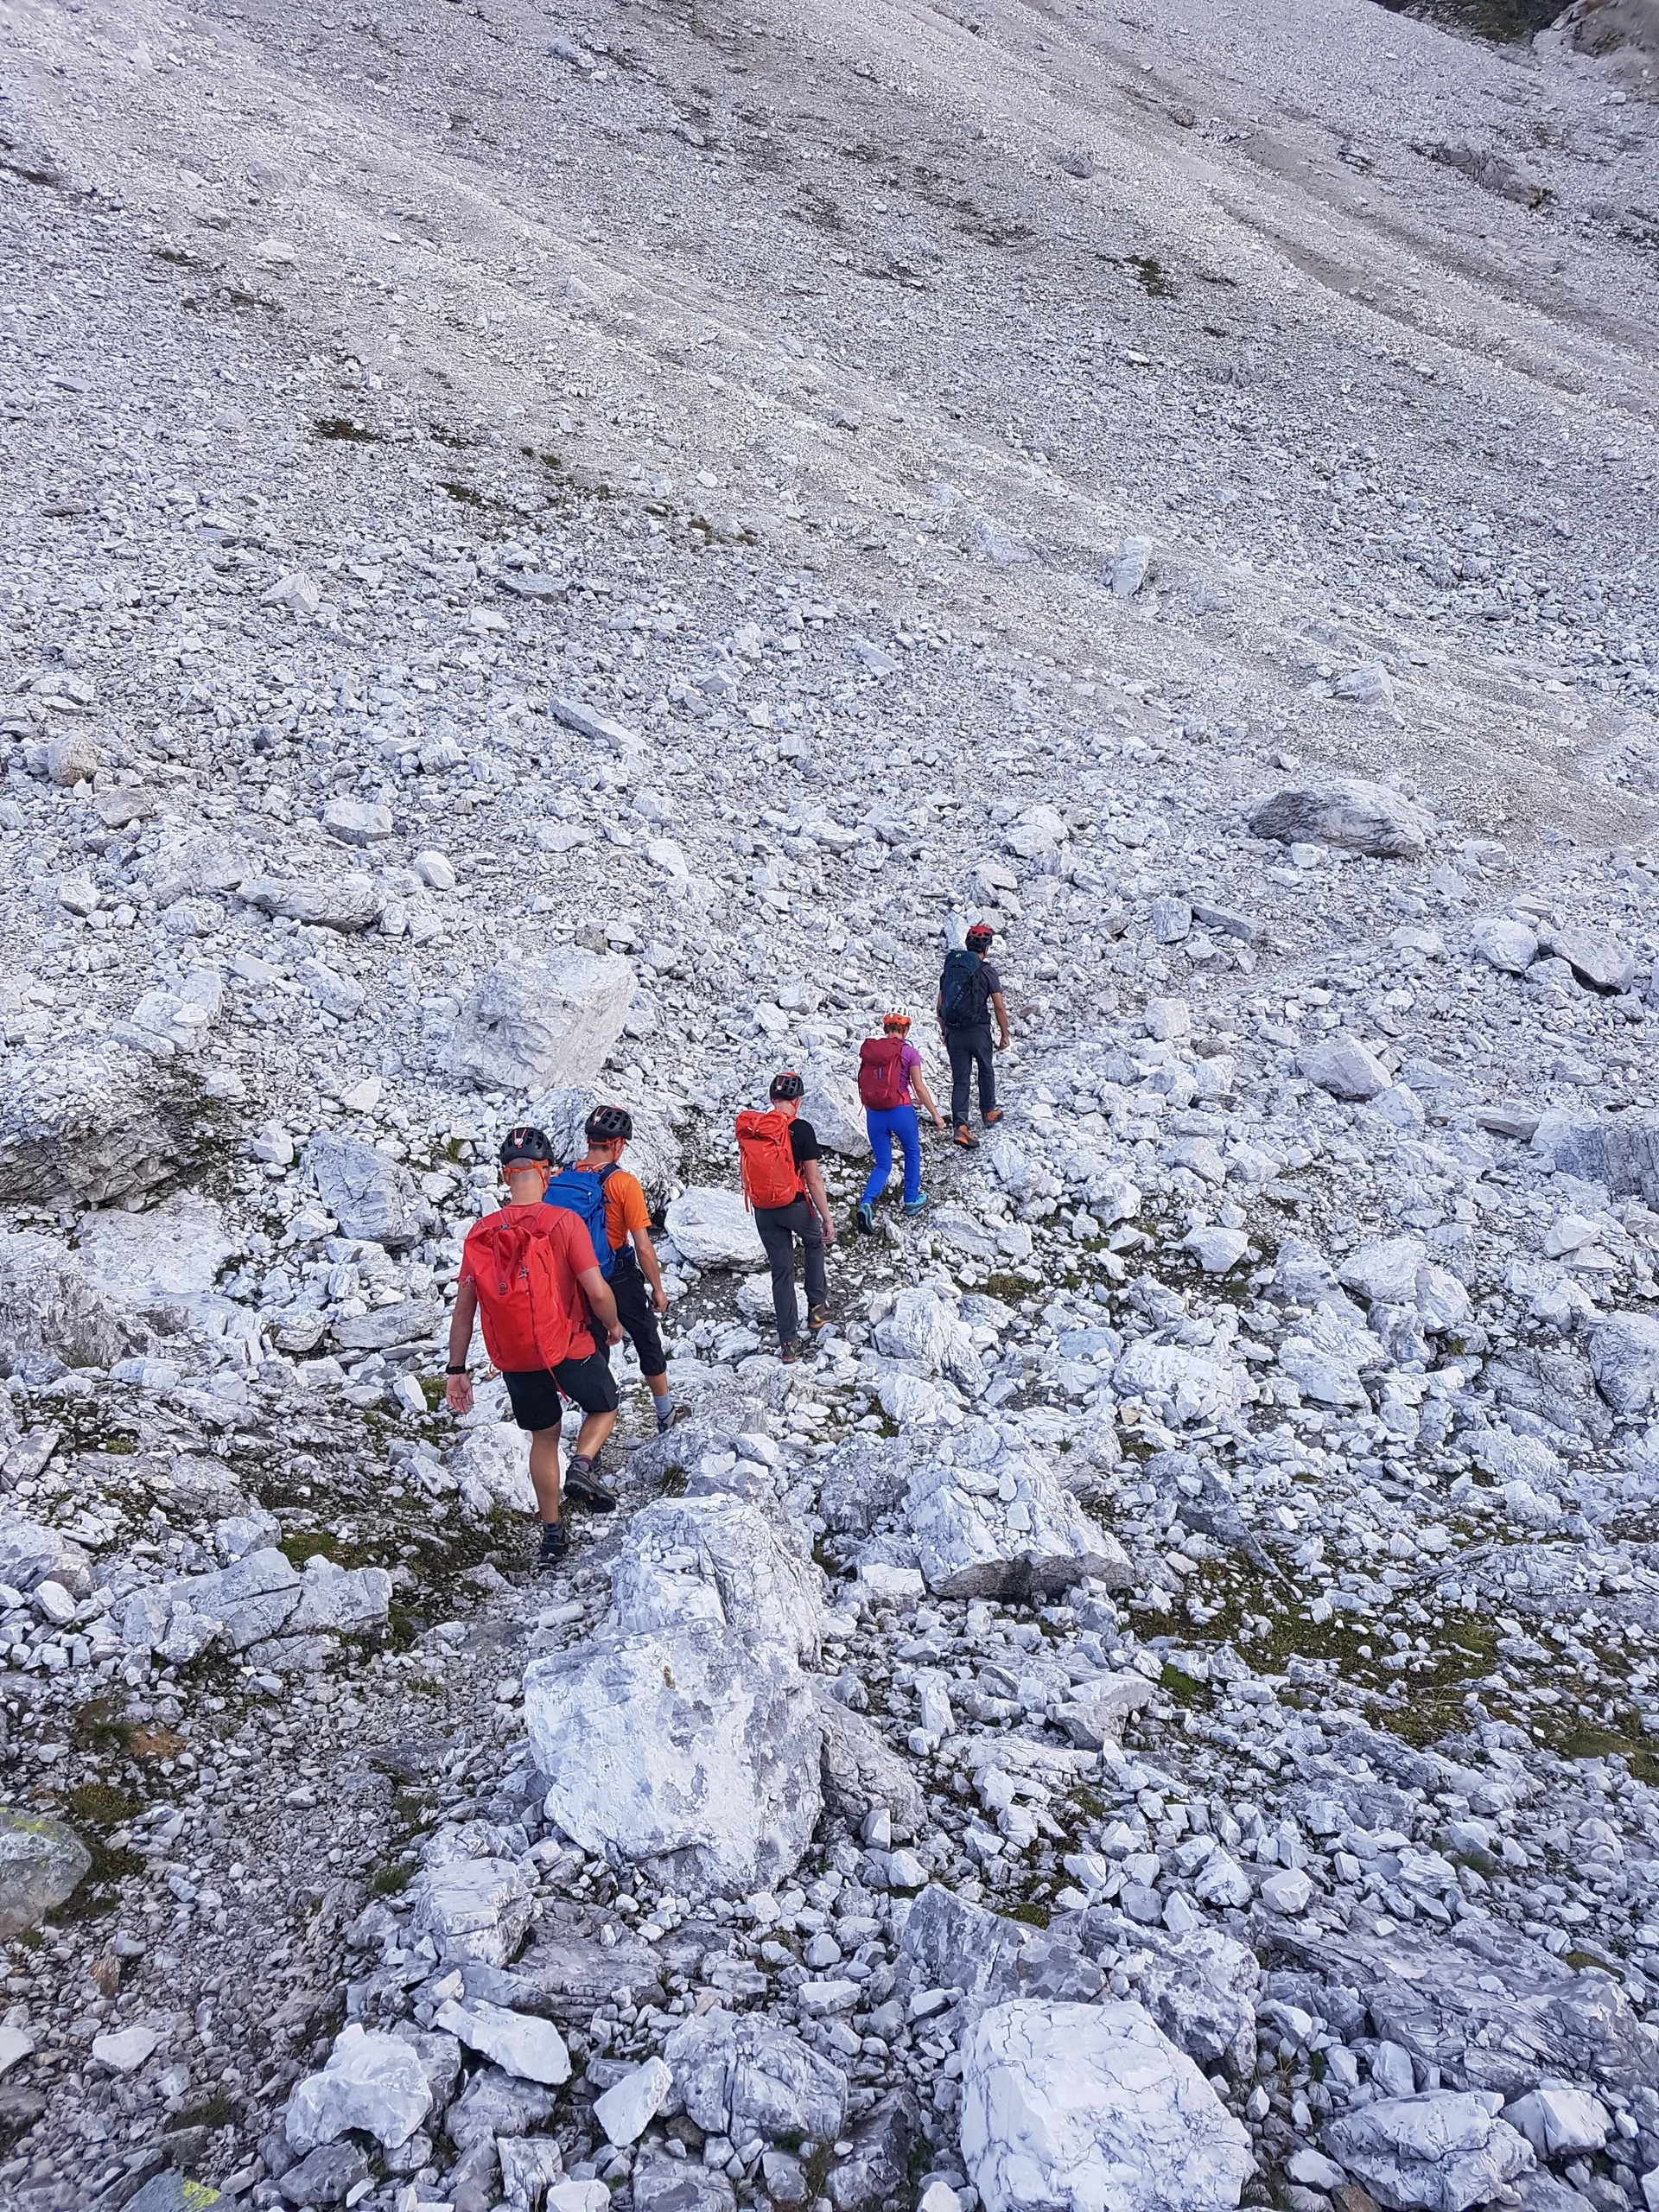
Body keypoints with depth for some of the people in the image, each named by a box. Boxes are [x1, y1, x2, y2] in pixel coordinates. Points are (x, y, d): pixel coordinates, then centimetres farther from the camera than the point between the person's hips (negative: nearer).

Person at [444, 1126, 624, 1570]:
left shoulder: (480, 1232, -3)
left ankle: (551, 1534, 27)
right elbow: (597, 1290, -18)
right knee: (604, 1407, 25)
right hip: (570, 1350, -4)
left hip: (515, 1362, 4)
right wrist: (613, 1325, 3)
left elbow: (464, 1308, -1)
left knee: (543, 1438, 23)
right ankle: (581, 1468, -1)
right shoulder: (562, 1222, -16)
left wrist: (456, 1371, 7)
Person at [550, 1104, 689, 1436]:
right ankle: (666, 1415, 32)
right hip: (621, 1281, -4)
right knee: (649, 1343, 17)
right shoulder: (623, 1183, -20)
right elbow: (643, 1247, -18)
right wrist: (657, 1289, -6)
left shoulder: (559, 1180, -6)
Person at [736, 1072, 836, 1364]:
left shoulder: (748, 1129, 0)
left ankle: (788, 1342, 14)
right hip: (795, 1206, -3)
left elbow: (747, 1175, 10)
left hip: (763, 1211, 4)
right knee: (814, 1242, 29)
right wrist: (827, 1219, -6)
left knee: (781, 1272, 12)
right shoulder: (801, 1129, -15)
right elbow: (813, 1180, -14)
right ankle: (817, 1306, 30)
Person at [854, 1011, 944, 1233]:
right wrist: (936, 1115, 3)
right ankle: (911, 1201, 32)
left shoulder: (868, 1050, 4)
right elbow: (919, 1088, -5)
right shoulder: (908, 1052, -6)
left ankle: (866, 1203, -11)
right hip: (900, 1111, -3)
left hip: (874, 1114, 3)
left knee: (883, 1164, 13)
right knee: (912, 1153, 25)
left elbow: (866, 1082, 12)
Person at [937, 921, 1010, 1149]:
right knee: (986, 1072, 21)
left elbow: (940, 1007, 9)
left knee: (960, 1080, 4)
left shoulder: (950, 968, 6)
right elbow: (999, 1007, -8)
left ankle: (960, 1125, -10)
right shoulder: (987, 972, -7)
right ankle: (988, 1113, 36)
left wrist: (944, 1032, 22)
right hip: (978, 1031, -3)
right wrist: (1004, 1035, 2)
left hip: (954, 1034, 3)